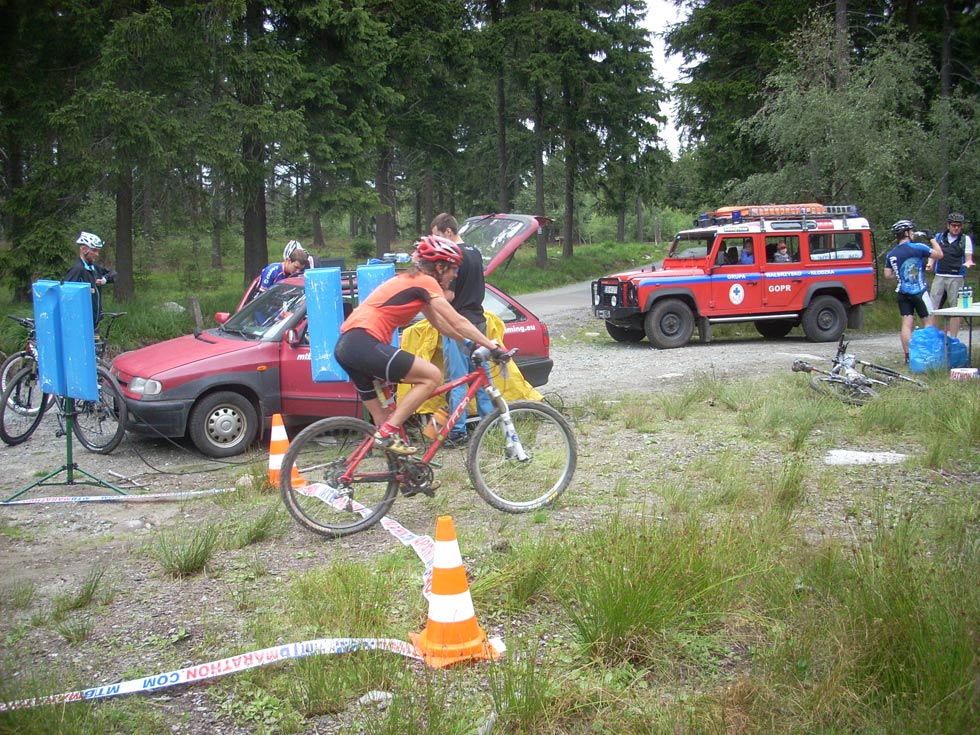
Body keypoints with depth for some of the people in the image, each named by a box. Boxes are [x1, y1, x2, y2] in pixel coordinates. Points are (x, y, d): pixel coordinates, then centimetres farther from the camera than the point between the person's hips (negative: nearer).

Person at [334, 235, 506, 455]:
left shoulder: (411, 280, 25)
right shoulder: (426, 281, -3)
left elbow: (439, 323, 30)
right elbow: (458, 322, -5)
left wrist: (472, 344, 30)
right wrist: (493, 347, -1)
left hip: (345, 346, 10)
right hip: (365, 343, -10)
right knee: (432, 376, -7)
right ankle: (387, 433, -8)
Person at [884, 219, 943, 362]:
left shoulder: (891, 254, 4)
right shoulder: (918, 247, -10)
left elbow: (887, 275, 7)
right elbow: (939, 254, -2)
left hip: (902, 293, 5)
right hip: (919, 292, -5)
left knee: (906, 324, 5)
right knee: (930, 321, 6)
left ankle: (908, 356, 4)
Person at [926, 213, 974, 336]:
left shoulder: (965, 239, 5)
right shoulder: (938, 237, 11)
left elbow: (968, 259, 5)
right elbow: (933, 255, 18)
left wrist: (968, 263, -18)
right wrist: (930, 264, -2)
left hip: (956, 278, -2)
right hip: (939, 277, 2)